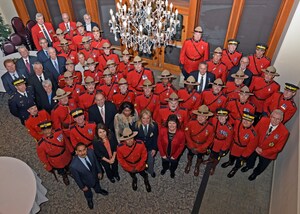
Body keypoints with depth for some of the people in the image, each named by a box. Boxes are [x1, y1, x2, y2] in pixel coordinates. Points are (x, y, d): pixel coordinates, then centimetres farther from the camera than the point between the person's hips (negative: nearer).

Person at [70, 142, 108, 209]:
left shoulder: (90, 152, -33)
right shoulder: (73, 165, -43)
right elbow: (76, 177, -23)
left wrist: (99, 171, 1)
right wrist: (82, 187, -9)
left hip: (95, 176, 3)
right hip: (86, 182, -3)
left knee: (97, 185, 37)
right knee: (87, 192, 32)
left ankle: (98, 190, 72)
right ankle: (89, 199, 67)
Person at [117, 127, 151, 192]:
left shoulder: (140, 144, -33)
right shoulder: (120, 147, -31)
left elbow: (144, 156, -19)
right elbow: (120, 159, -15)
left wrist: (138, 167, -18)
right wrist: (130, 169, -13)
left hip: (140, 166, -1)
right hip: (129, 167, 1)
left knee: (144, 175, 28)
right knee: (133, 176, 32)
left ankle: (146, 180, 64)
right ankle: (134, 179, 68)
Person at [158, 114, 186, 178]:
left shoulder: (181, 133, -29)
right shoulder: (162, 130, -27)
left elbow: (181, 146, -16)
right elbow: (159, 142, -14)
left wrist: (175, 156, -12)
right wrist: (162, 154, -10)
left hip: (175, 155, 0)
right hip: (165, 154, 1)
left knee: (174, 165, 32)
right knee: (164, 163, 34)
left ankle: (172, 171, 67)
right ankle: (165, 168, 69)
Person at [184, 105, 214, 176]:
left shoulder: (210, 127, -31)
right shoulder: (191, 123, -30)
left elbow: (209, 141, -17)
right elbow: (187, 135, -14)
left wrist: (198, 149, -16)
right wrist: (192, 147, -13)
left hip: (202, 147, 0)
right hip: (191, 145, 1)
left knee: (200, 157, 29)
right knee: (190, 154, 31)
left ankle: (197, 166, 62)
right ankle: (189, 164, 64)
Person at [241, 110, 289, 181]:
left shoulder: (284, 132, -29)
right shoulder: (263, 120, -23)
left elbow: (278, 148, -18)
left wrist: (263, 151, -20)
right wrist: (256, 146, -16)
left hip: (267, 153, -1)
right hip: (256, 147, 2)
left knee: (261, 167, 22)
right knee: (250, 158, 24)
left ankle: (255, 173, 56)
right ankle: (249, 166, 60)